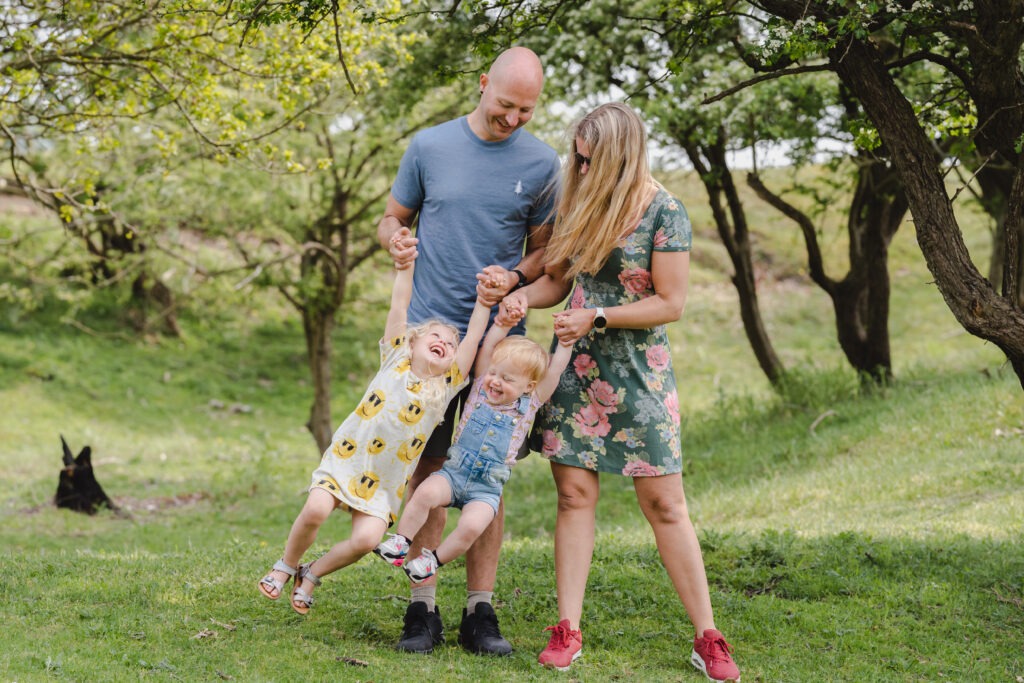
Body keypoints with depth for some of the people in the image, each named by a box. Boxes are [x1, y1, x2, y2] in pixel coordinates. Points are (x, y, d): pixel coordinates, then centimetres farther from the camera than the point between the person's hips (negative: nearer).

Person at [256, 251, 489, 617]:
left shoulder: (447, 386, 5)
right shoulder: (395, 361, 4)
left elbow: (474, 337, 1)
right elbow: (399, 306, -1)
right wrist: (405, 264, -6)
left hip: (383, 483, 1)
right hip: (345, 458, -1)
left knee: (367, 539, -22)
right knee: (315, 510, -26)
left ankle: (312, 574, 5)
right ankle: (286, 566, 3)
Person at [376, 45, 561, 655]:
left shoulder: (542, 164, 3)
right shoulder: (430, 146, 5)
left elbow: (546, 250, 10)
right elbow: (393, 218, 15)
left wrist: (515, 276, -11)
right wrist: (396, 241, -8)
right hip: (430, 330, 0)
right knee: (428, 467, 0)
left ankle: (480, 611, 6)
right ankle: (423, 609, 5)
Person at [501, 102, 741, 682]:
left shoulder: (664, 211, -10)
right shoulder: (581, 205, 8)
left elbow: (671, 303, -11)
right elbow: (557, 279, 15)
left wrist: (598, 317, -16)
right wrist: (522, 294, -5)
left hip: (638, 372, -5)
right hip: (576, 367, 5)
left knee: (665, 503, -2)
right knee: (574, 493, 0)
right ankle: (568, 632, 4)